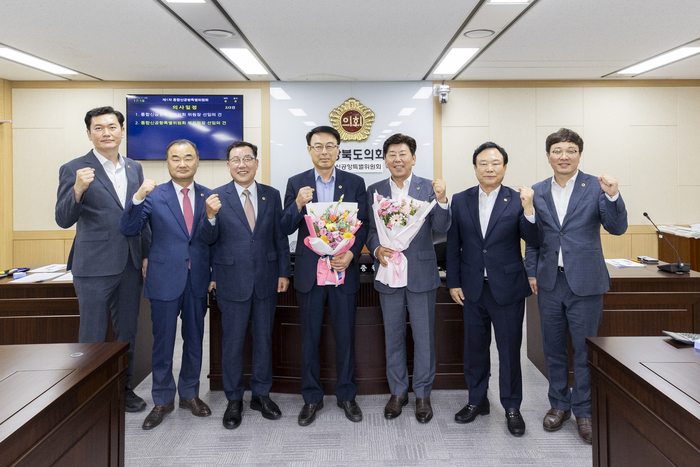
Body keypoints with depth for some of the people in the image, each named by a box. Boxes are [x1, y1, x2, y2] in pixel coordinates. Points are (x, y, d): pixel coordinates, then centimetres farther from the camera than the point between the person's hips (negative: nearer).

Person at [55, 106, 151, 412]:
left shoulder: (135, 169, 9)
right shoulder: (74, 169, -6)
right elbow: (64, 220, -12)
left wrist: (146, 255, 11)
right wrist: (78, 189, -30)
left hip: (130, 265, 5)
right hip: (94, 266, -5)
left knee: (127, 332, 16)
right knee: (93, 335, 6)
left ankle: (124, 388, 32)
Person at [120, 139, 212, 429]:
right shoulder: (154, 196, -2)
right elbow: (128, 230, -11)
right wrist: (137, 198, -25)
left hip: (198, 281, 2)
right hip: (165, 280, -2)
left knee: (194, 340, 14)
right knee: (163, 342, 8)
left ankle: (190, 394, 32)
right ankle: (162, 400, 26)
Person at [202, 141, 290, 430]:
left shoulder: (272, 195, 4)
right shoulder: (216, 197, -3)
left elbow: (280, 236, 7)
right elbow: (209, 240, -5)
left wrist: (284, 272, 4)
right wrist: (210, 217, -25)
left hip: (266, 280, 2)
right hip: (233, 281, -2)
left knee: (264, 338, 13)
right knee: (233, 341, 8)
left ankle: (261, 394, 30)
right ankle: (234, 400, 25)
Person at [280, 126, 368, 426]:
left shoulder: (355, 183, 4)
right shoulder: (296, 183, 3)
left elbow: (363, 225, 2)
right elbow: (286, 229, 0)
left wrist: (351, 254, -15)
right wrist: (298, 204, -19)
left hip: (343, 270, 0)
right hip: (309, 272, 0)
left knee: (345, 336, 9)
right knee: (310, 338, 10)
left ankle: (346, 395, 27)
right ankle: (312, 398, 25)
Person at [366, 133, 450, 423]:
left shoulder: (429, 188, -1)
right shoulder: (374, 191, 5)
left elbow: (441, 228, -10)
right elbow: (369, 230, 6)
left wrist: (442, 201, -27)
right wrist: (377, 249, -14)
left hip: (421, 273, -2)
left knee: (424, 336, 7)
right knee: (393, 336, 13)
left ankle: (423, 394, 24)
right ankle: (398, 391, 29)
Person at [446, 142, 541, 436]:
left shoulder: (517, 200, -4)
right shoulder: (460, 201, 3)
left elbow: (533, 241, -13)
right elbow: (453, 245, 5)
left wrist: (528, 209, -28)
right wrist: (453, 282, 2)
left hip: (508, 288, -2)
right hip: (472, 288, 2)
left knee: (509, 349, 7)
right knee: (475, 346, 14)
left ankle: (512, 407, 25)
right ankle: (477, 401, 32)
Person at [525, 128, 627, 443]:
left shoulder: (596, 187, -3)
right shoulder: (537, 192, 6)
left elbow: (617, 228, -10)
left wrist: (612, 196, -25)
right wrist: (532, 272, 7)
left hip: (585, 281, -3)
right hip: (550, 282, 3)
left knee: (584, 349, 5)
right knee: (553, 348, 13)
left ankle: (584, 411, 21)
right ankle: (559, 404, 30)